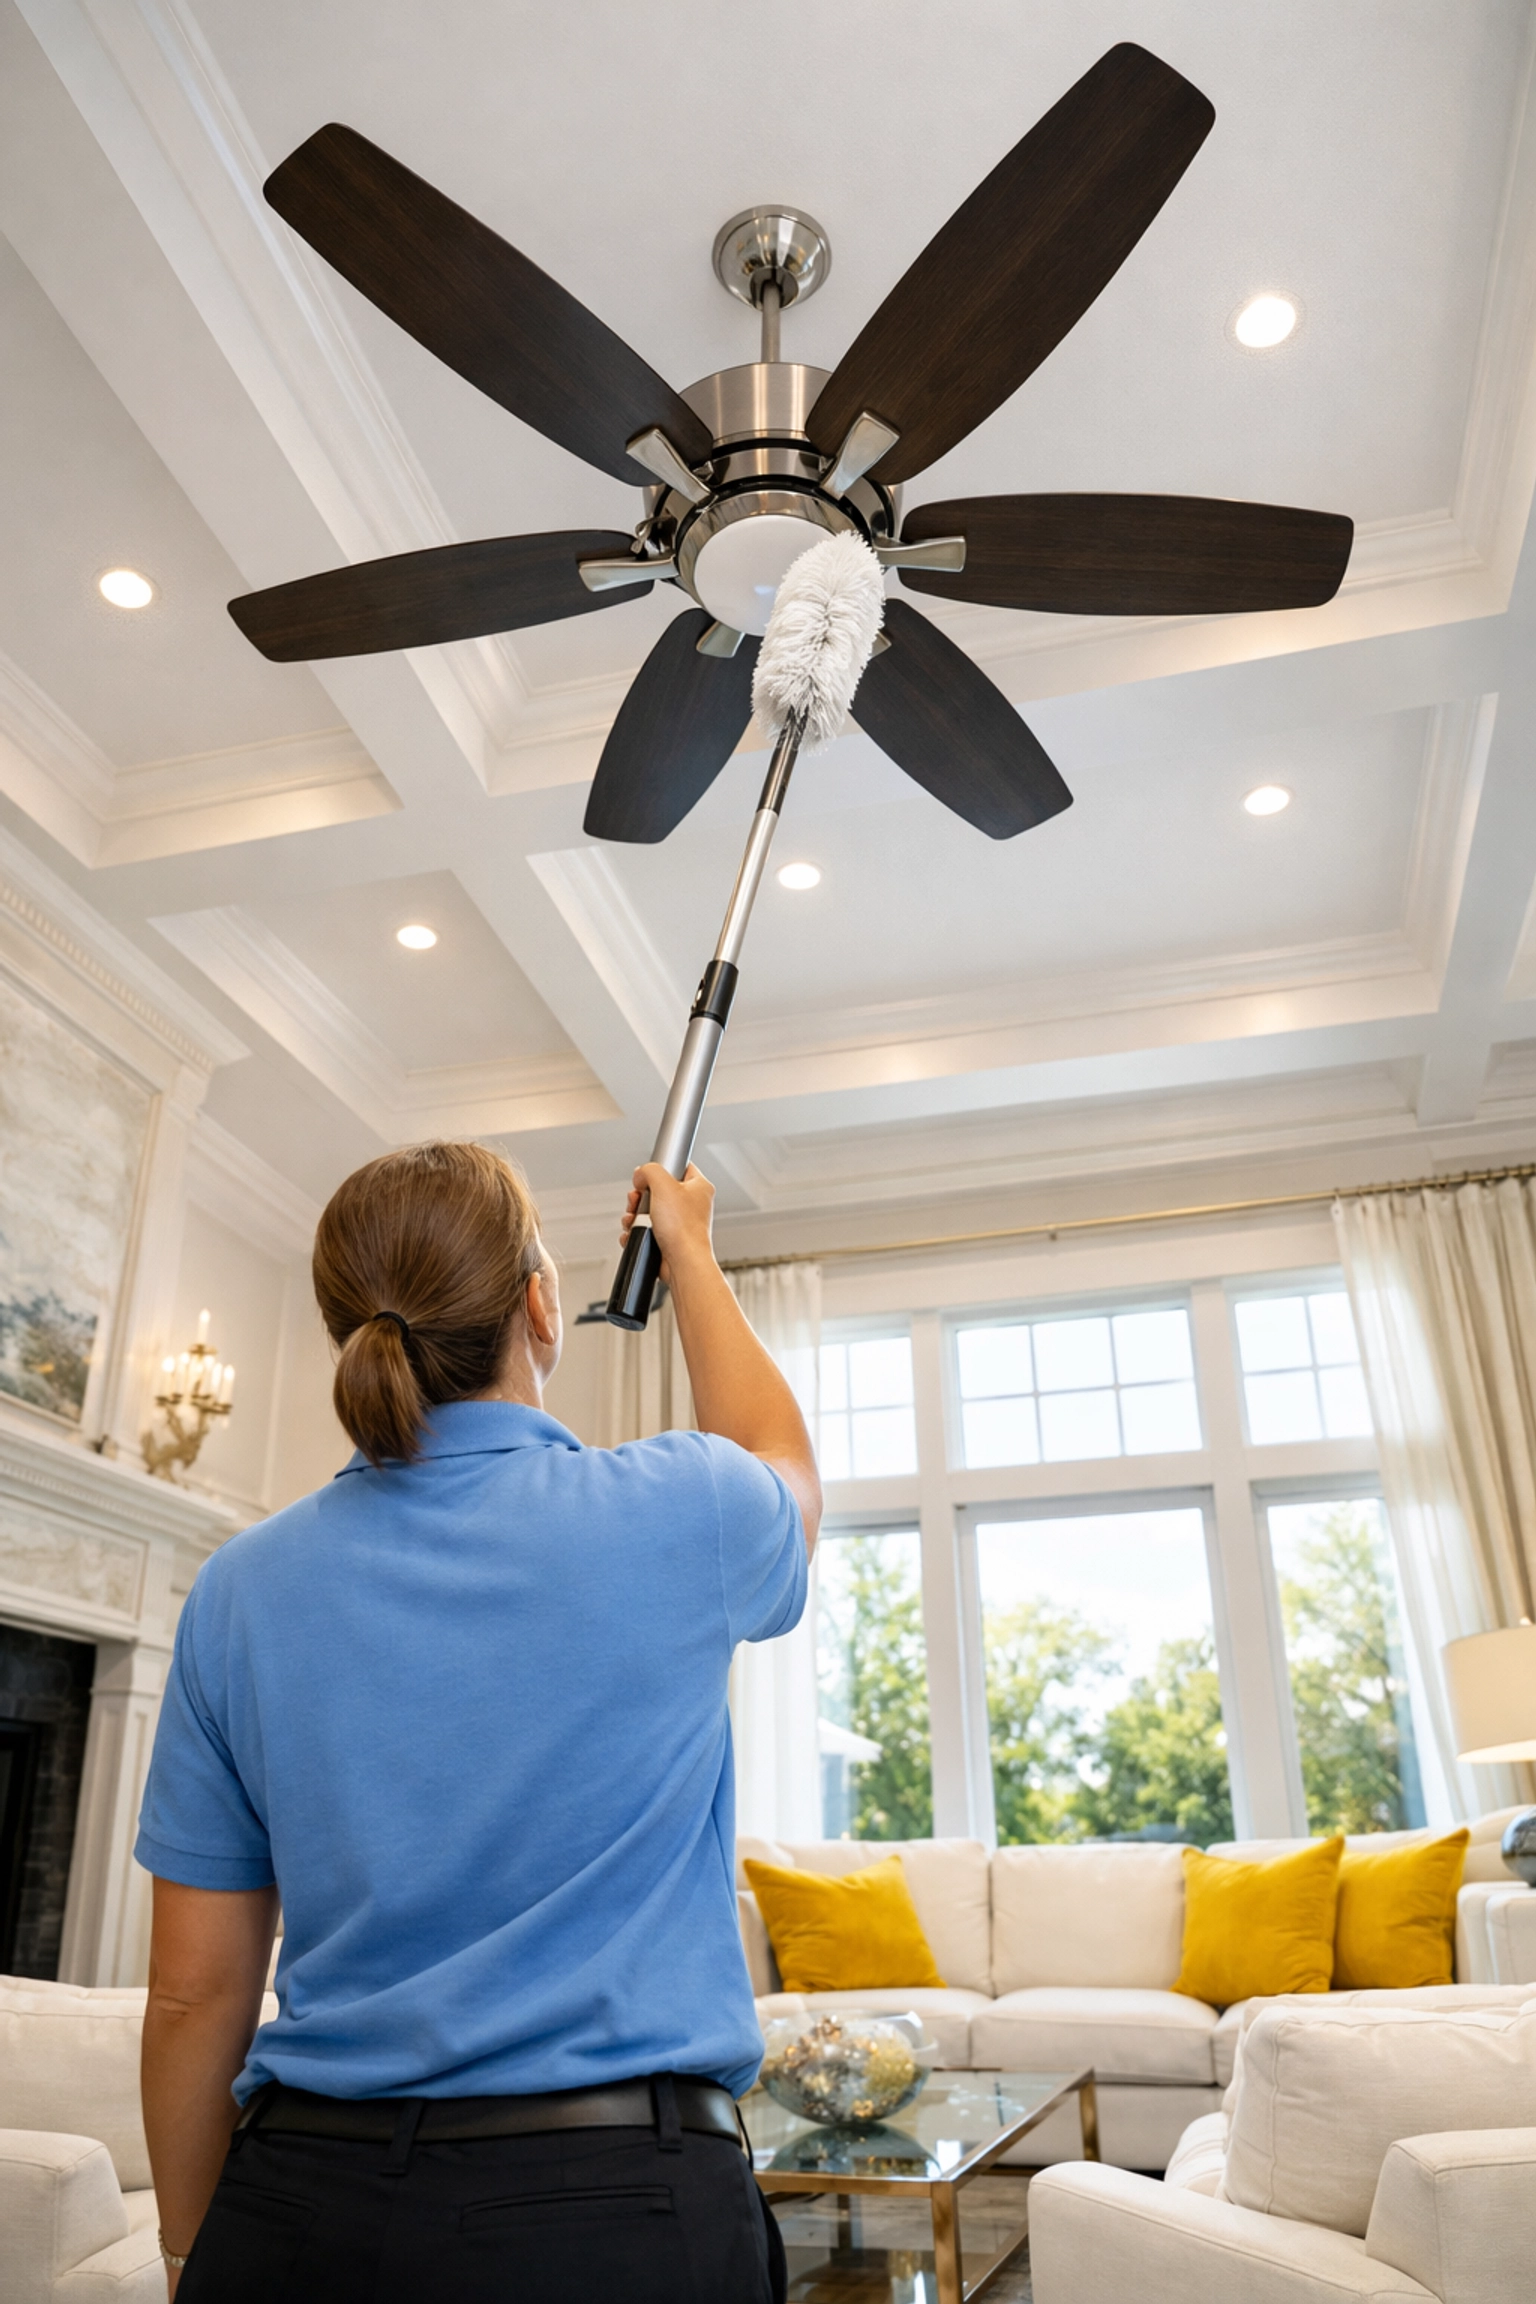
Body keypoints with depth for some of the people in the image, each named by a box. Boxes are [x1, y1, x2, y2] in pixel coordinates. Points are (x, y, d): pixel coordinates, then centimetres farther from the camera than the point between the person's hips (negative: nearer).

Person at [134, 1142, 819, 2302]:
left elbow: (194, 1991, 1)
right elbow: (784, 1465, 14)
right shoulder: (672, 1514, -12)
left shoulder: (241, 1590, -4)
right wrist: (689, 1248, 26)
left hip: (301, 2210, 3)